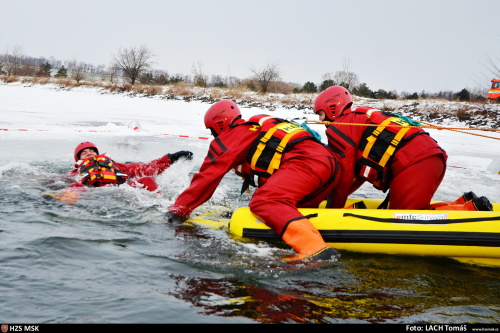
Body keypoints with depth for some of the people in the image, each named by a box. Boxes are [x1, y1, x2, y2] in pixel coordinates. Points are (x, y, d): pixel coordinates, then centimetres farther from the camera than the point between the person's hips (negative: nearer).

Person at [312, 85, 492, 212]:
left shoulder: (337, 128, 4)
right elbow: (358, 172, 31)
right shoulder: (358, 119, 32)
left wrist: (333, 209, 9)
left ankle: (472, 209, -15)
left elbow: (343, 174, -2)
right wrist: (331, 196, 31)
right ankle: (464, 204, 6)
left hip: (412, 162, -9)